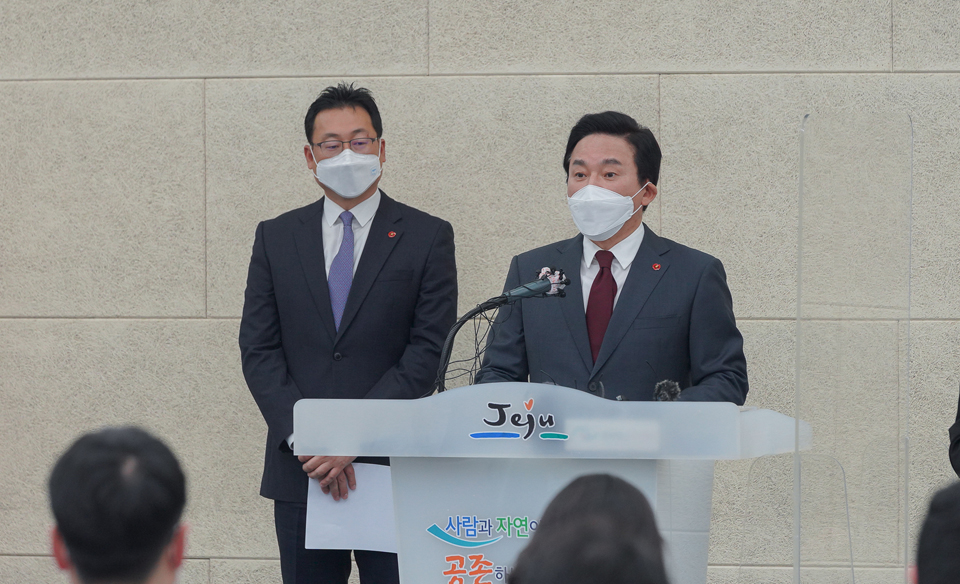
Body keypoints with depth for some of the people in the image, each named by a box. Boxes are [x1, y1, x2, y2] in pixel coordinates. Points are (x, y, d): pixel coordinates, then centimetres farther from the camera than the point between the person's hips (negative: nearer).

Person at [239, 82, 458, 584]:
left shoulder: (427, 237, 3)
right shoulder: (276, 238, 11)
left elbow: (427, 352, -5)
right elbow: (259, 349, 5)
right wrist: (305, 438, -9)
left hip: (393, 470, -2)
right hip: (300, 471, 2)